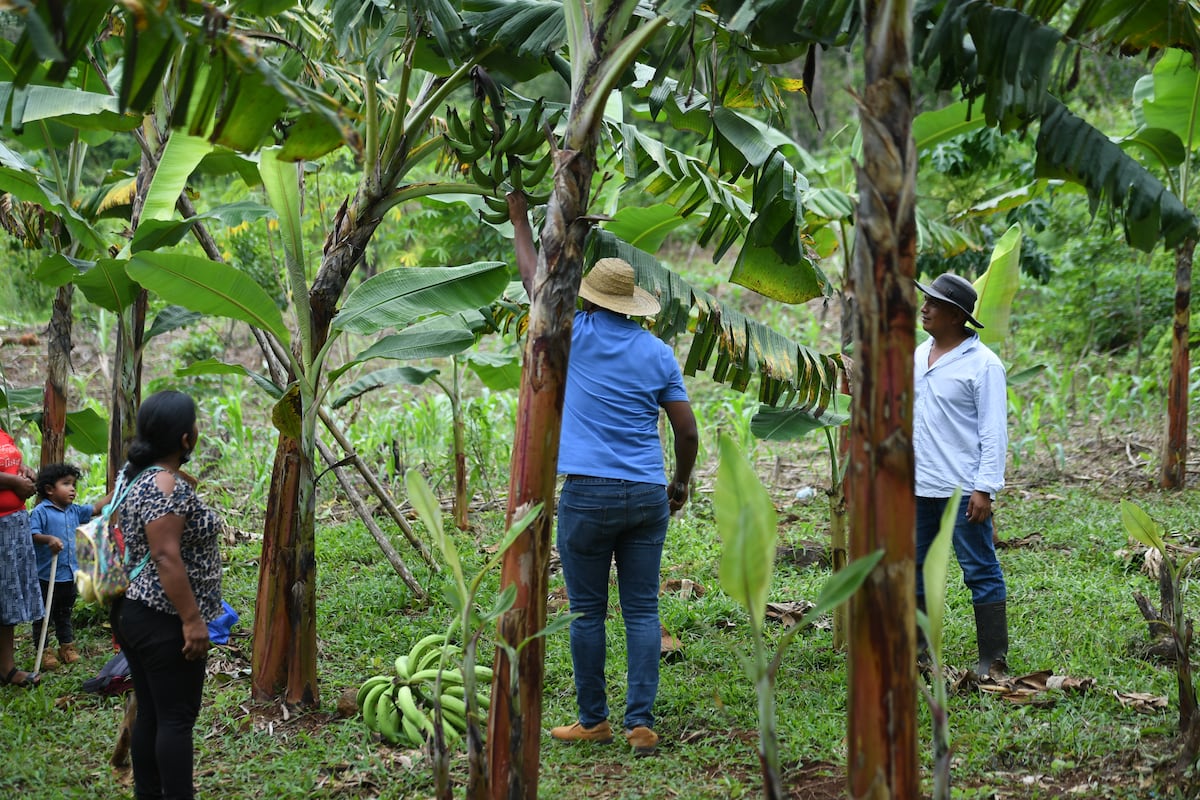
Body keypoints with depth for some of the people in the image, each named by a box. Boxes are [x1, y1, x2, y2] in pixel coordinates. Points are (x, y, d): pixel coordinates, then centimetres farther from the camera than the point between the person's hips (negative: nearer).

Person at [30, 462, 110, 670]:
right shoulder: (40, 512, -13)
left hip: (69, 574, 7)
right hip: (46, 575, -7)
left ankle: (67, 645, 29)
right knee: (43, 615, 4)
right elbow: (32, 535, -20)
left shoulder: (75, 511, 9)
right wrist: (49, 539, -37)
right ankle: (43, 651, 11)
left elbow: (96, 508, 17)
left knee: (64, 614, 19)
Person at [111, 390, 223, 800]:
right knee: (177, 718, -4)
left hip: (132, 611, 9)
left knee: (149, 713, 13)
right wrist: (193, 619, -23)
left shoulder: (135, 476, 11)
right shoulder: (168, 487, -19)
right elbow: (165, 557, -24)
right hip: (164, 621, -9)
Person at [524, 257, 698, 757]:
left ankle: (593, 720, 11)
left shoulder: (576, 335, -2)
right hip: (647, 496, 3)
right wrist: (681, 483, 21)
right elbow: (687, 430, 7)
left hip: (588, 494, -3)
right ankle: (640, 723, 1)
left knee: (588, 612, 5)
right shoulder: (658, 353, 7)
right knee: (642, 612, 4)